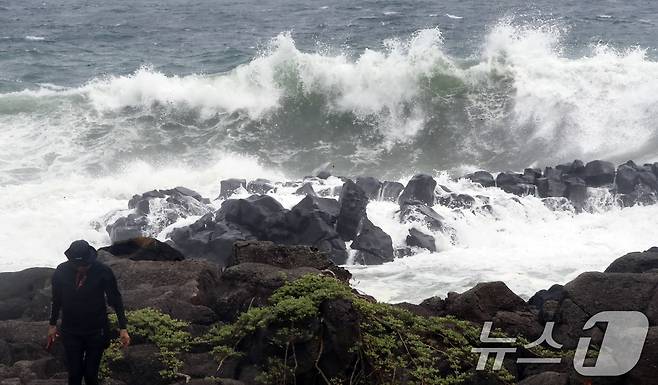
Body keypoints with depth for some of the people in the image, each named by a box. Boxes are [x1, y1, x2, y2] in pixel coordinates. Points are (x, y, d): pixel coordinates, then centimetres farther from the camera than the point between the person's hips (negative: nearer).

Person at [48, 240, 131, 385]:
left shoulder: (103, 272, -16)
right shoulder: (61, 272, -11)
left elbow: (116, 300, -6)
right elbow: (56, 300, 6)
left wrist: (123, 328, -6)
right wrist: (52, 325, 12)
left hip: (96, 332, -1)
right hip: (71, 332, 1)